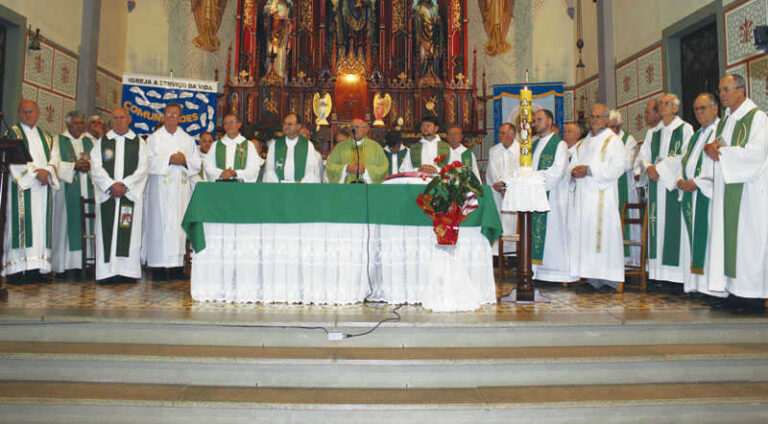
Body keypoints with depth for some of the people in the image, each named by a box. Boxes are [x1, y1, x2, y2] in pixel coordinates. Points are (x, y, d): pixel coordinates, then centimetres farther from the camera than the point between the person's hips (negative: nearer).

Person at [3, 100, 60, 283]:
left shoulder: (46, 136, 19)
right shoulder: (13, 133, 5)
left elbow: (54, 158, 8)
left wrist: (46, 170, -12)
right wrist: (35, 172, -17)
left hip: (42, 186, 4)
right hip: (22, 186, -4)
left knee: (41, 224, 0)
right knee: (21, 224, -9)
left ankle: (36, 268, 1)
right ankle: (16, 269, -8)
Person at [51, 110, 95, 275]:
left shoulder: (90, 142, 19)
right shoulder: (58, 141, 8)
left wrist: (89, 165, -10)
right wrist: (74, 166, -14)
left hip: (87, 189, 3)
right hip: (66, 189, -3)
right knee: (67, 223, -6)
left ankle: (84, 260, 0)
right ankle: (64, 263, -3)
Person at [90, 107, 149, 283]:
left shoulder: (139, 143, 11)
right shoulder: (101, 143, 13)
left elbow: (142, 169, 0)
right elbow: (96, 168, 3)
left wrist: (124, 185, -11)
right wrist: (111, 185, -11)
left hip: (131, 194, -1)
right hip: (106, 194, 1)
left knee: (129, 232, -5)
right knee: (107, 232, -2)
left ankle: (128, 271, -2)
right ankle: (108, 271, 1)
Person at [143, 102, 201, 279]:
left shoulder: (188, 140, 14)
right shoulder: (154, 138, 9)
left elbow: (197, 164, 10)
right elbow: (148, 162, -2)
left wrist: (184, 160, -9)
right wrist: (169, 160, -13)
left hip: (181, 187, 2)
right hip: (160, 188, -2)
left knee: (179, 223, -2)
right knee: (159, 223, -5)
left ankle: (177, 264, 1)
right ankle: (158, 264, -1)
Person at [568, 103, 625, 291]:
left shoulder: (612, 140, 2)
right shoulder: (583, 143, 22)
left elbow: (618, 166, -10)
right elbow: (573, 164, 20)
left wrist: (589, 170, -16)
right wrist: (575, 171, -4)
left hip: (602, 194, -6)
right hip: (582, 194, 6)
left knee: (602, 231, -9)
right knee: (582, 231, 1)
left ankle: (606, 275, -5)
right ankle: (590, 275, 4)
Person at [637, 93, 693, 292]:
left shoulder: (685, 129, 1)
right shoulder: (655, 132, 18)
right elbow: (643, 154, 13)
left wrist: (661, 166, -11)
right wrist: (649, 167, -8)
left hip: (674, 185, -5)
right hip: (656, 185, 5)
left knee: (675, 227, -8)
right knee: (658, 227, 3)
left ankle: (677, 276, -5)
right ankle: (660, 274, 6)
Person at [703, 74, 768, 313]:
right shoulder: (725, 121, 18)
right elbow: (715, 147, 19)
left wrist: (722, 151, -11)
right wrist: (710, 147, -4)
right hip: (726, 188, 7)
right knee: (729, 237, 5)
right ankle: (736, 291, 11)